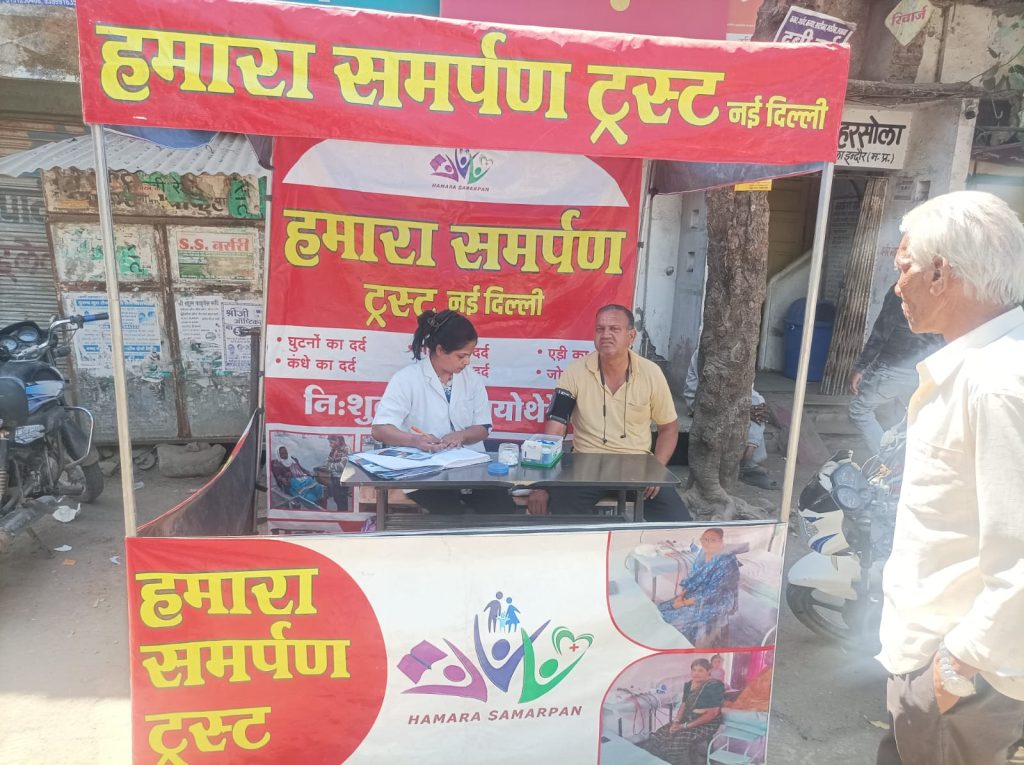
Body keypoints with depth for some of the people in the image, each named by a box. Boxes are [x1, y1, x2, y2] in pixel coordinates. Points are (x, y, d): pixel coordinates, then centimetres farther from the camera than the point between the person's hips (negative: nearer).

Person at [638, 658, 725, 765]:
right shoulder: (689, 685, 8)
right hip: (687, 720, 7)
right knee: (658, 737, -12)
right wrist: (676, 722, -7)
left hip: (706, 725, -7)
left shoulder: (715, 686, -15)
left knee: (677, 742, -30)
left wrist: (686, 726, -18)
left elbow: (712, 713, -18)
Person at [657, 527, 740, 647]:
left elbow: (713, 594, -24)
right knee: (660, 611, -2)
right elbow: (691, 579, 12)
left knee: (675, 619, -16)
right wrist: (681, 595, -4)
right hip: (694, 596, 8)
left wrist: (685, 602, -21)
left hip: (714, 605, -8)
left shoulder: (727, 564, -23)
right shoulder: (702, 555, 1)